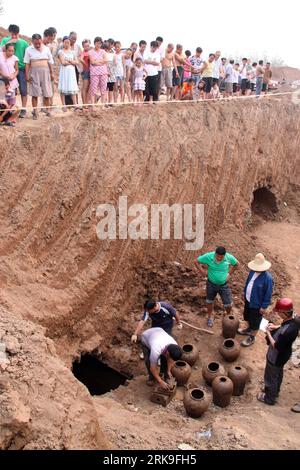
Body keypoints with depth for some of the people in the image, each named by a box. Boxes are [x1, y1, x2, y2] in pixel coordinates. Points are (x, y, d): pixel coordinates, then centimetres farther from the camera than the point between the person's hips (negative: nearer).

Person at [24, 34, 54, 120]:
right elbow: (27, 63, -1)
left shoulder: (46, 49, 7)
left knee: (47, 93, 3)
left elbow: (50, 62, 9)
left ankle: (47, 111, 14)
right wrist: (27, 75, -6)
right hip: (34, 72, -2)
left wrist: (51, 73, 5)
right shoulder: (29, 50, 1)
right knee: (35, 93, -1)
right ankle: (35, 112, 4)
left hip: (45, 72, 2)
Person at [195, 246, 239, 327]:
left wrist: (230, 273, -3)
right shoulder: (208, 256, -25)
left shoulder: (229, 257, -21)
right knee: (210, 301, 21)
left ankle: (228, 316, 40)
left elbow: (236, 264, 2)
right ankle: (210, 316, 48)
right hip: (211, 284, 0)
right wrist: (203, 271, -13)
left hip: (224, 285, 0)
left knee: (228, 304, 6)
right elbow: (197, 262, -10)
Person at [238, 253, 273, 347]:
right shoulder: (253, 271, -11)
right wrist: (244, 293, 16)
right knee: (248, 317, 29)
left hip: (257, 304, -7)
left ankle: (252, 337, 37)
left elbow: (268, 294, -22)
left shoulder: (268, 278, -31)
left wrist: (264, 307, -15)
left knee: (255, 322, 15)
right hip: (248, 300, 7)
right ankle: (249, 329, 55)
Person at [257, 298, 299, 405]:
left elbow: (277, 347, -30)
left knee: (271, 377, 17)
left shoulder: (287, 332, -42)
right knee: (278, 373, 31)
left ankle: (270, 398, 41)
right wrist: (276, 327, -6)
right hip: (283, 355, 8)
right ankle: (275, 391, 56)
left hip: (276, 357, -8)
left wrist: (268, 334, -21)